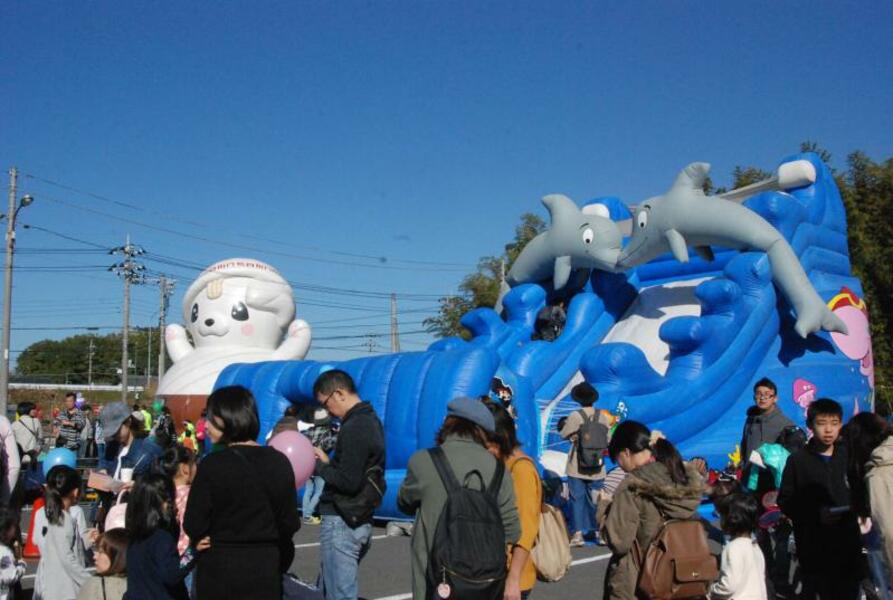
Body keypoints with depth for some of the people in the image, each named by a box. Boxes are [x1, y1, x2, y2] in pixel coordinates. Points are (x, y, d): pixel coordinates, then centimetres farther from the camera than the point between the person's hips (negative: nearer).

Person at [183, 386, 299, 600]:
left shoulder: (213, 464, -14)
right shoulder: (279, 462, -2)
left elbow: (193, 527, -9)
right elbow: (290, 523, 3)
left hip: (220, 571, -3)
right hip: (266, 569, 3)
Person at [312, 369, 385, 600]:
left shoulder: (353, 428, -19)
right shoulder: (371, 420, 12)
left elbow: (348, 482, -22)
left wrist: (318, 466, -9)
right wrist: (328, 462, 7)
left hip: (342, 521, -10)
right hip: (361, 519, 10)